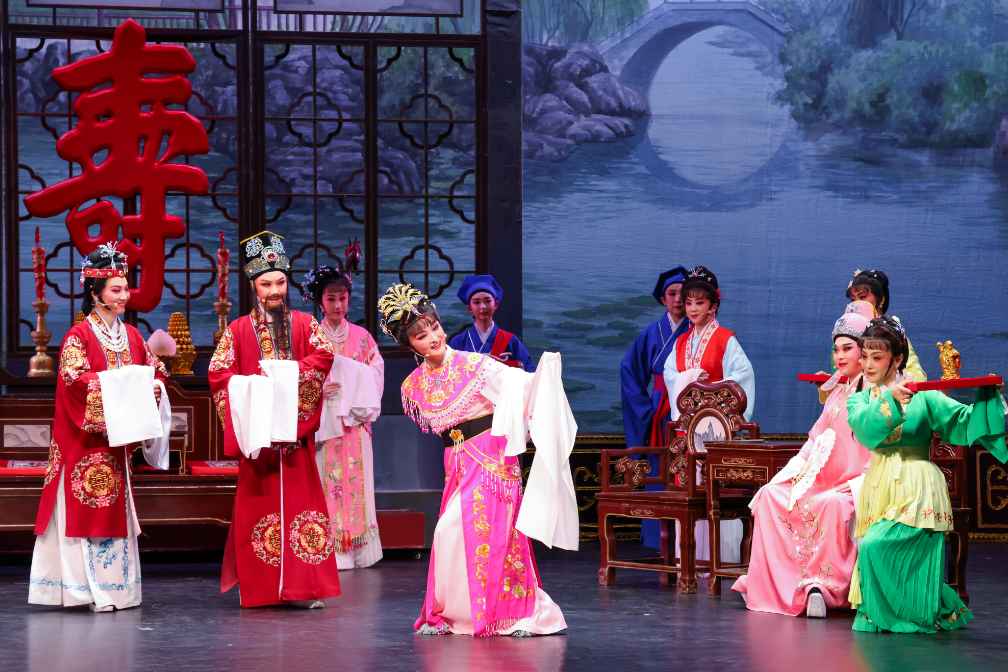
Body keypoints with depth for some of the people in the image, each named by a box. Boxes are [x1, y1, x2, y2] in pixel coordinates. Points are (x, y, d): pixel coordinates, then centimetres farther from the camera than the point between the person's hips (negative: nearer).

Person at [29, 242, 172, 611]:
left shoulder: (131, 335, 13)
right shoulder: (78, 336, -6)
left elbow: (154, 371, 14)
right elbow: (74, 378, -18)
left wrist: (153, 388, -8)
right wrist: (118, 387, -25)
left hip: (119, 439, 6)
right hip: (87, 439, -6)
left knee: (116, 509, 8)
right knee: (90, 509, -7)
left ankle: (117, 587, 11)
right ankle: (94, 591, -5)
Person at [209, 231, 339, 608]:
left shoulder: (304, 324, 11)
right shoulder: (238, 330, 9)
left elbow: (323, 357, -4)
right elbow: (219, 372, 0)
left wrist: (284, 372, -15)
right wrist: (252, 385, -15)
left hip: (294, 430, 0)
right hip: (256, 431, 0)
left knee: (299, 499, -4)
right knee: (258, 503, 0)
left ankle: (302, 587, -4)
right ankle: (259, 588, 4)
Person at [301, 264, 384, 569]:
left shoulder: (362, 337, 11)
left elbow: (376, 376, 7)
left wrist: (354, 393, -10)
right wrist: (318, 390, -15)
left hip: (353, 425, 2)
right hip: (323, 423, -2)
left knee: (355, 481, -1)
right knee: (326, 482, -6)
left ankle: (356, 549, 2)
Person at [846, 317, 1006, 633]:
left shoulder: (923, 397, 3)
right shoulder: (859, 400, 12)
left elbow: (966, 423, -1)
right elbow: (863, 425, -11)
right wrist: (889, 400, -25)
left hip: (916, 488, -5)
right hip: (880, 486, 5)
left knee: (875, 545, -21)